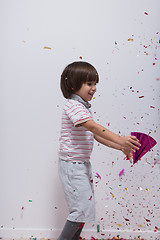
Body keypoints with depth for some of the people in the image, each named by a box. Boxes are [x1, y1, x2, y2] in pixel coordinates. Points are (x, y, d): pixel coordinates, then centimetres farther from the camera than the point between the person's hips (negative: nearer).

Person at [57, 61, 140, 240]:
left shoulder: (83, 108, 14)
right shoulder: (73, 105, -16)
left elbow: (96, 135, 13)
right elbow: (93, 126, -30)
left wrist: (121, 147, 5)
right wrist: (119, 139, -39)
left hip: (82, 165, 10)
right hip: (72, 165, -10)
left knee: (84, 208, 16)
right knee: (82, 209, -8)